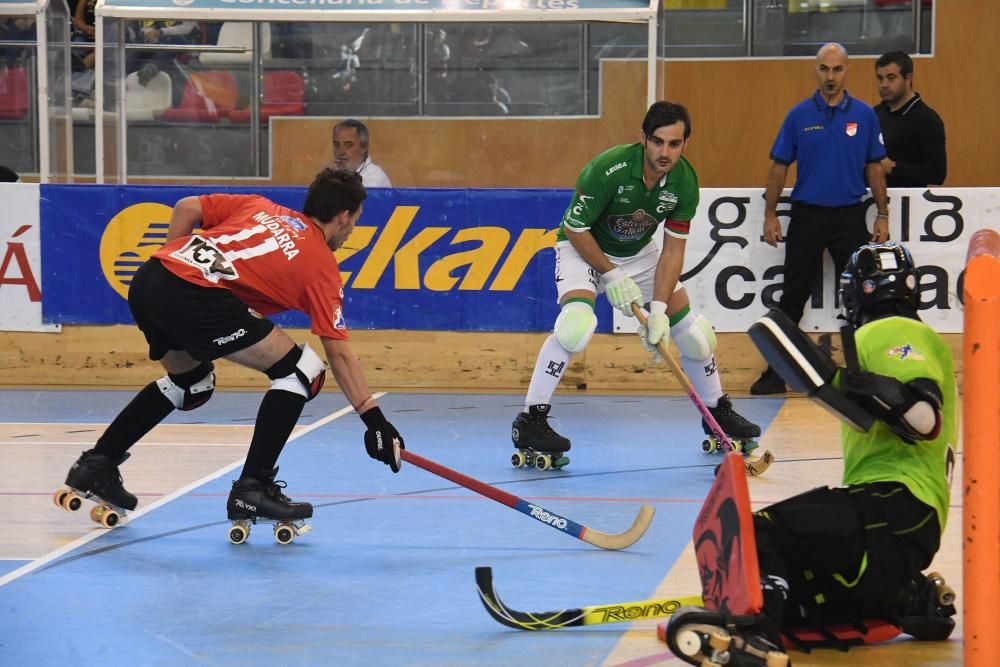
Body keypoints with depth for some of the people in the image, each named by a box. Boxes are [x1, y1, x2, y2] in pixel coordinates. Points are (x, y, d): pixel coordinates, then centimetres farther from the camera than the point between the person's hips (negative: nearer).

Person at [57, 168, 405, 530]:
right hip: (195, 297, -8)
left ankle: (96, 465, 35)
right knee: (302, 372, 2)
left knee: (191, 382, 32)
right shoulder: (322, 266, 11)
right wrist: (374, 419, 9)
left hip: (146, 281, 8)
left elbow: (186, 208, 20)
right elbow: (340, 354, 7)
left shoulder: (260, 207, 26)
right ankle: (253, 488, 0)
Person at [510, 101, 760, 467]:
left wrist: (659, 309, -20)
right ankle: (530, 420, -24)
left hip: (639, 252, 5)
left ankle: (718, 411, 29)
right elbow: (574, 229, -21)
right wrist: (610, 275, -20)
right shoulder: (607, 170, -33)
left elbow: (673, 249, -13)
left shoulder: (684, 181, -18)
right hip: (583, 247, -5)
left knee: (692, 330, 3)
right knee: (577, 323, -32)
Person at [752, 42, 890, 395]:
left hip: (850, 216, 0)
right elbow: (779, 167, 4)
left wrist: (882, 215, 3)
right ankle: (777, 371, 8)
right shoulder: (799, 115, 1)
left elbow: (874, 168, 7)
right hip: (806, 216, 0)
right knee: (793, 297, 3)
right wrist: (770, 215, 0)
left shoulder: (864, 115, 2)